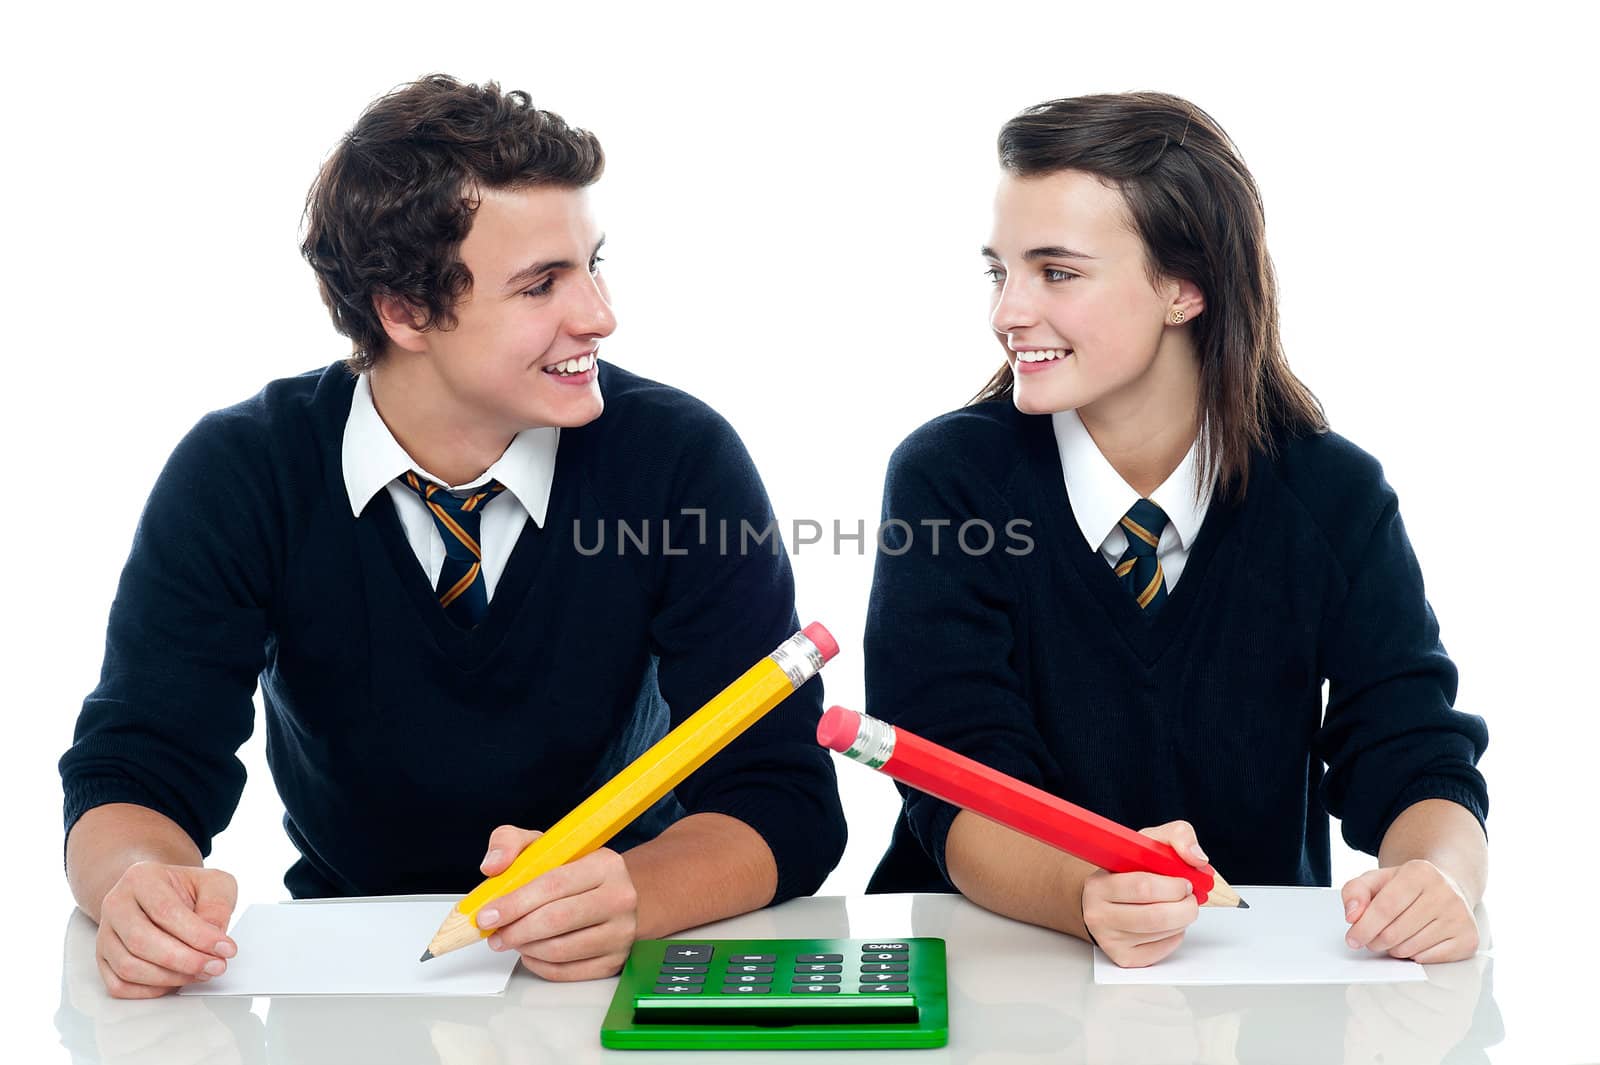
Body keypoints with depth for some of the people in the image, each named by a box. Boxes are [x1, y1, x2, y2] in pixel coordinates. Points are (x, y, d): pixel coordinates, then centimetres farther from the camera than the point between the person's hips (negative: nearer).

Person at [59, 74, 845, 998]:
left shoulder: (682, 460, -14)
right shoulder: (238, 476, -11)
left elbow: (787, 803, -16)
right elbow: (133, 775, -13)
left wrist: (619, 899, -38)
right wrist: (145, 884, -37)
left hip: (621, 978, -2)